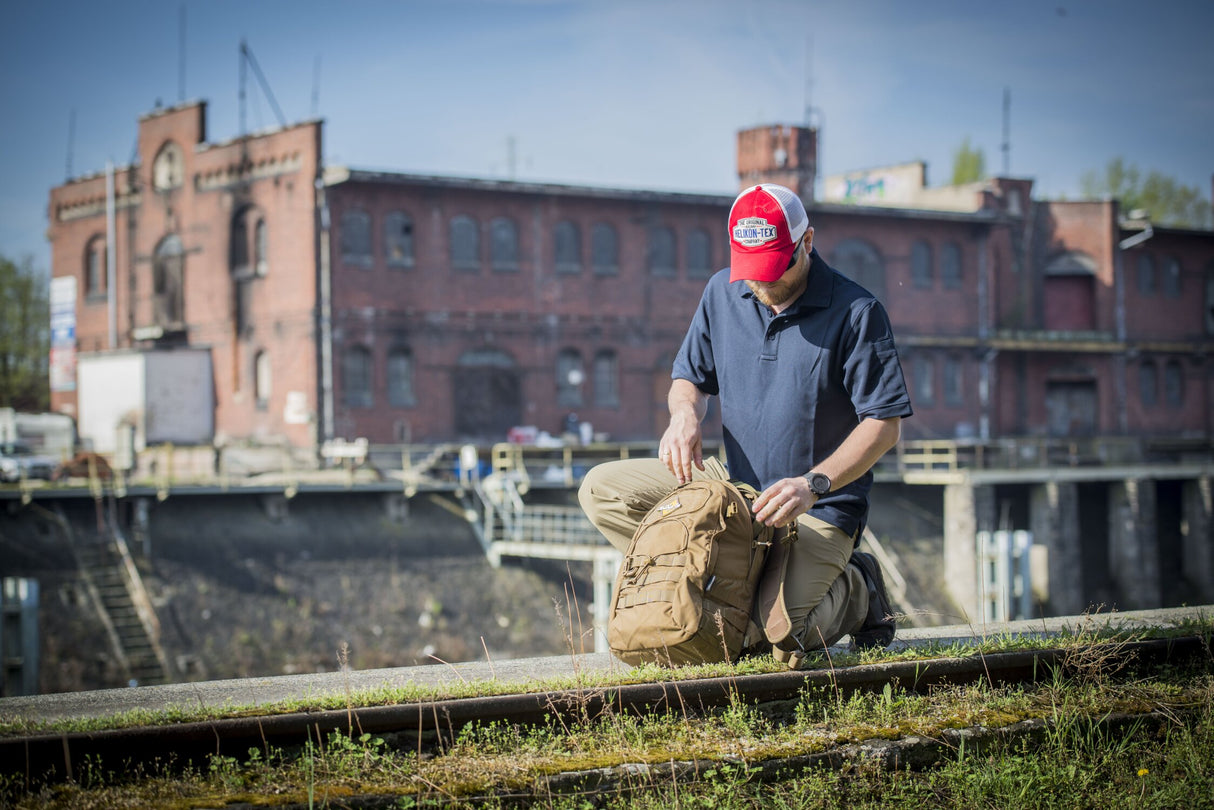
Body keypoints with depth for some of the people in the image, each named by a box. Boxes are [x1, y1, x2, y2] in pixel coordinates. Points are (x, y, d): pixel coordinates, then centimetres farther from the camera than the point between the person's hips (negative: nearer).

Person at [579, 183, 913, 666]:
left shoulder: (856, 312, -14)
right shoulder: (722, 292, 2)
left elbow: (885, 423, -15)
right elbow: (690, 376, 13)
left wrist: (813, 484, -28)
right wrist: (686, 413, -13)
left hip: (821, 506, -6)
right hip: (736, 482, 6)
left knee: (784, 632, -27)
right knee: (602, 490, -6)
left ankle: (857, 589, 8)